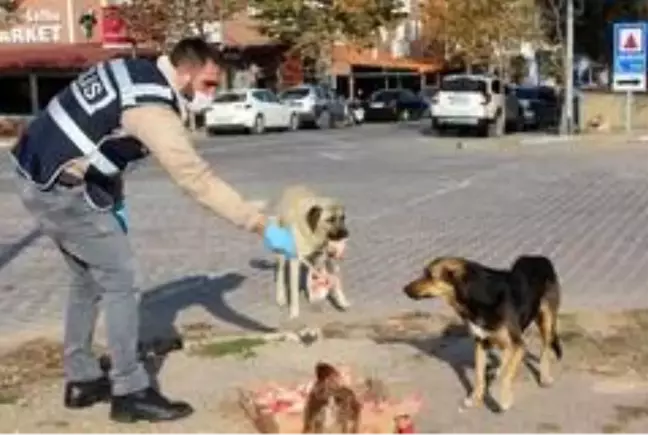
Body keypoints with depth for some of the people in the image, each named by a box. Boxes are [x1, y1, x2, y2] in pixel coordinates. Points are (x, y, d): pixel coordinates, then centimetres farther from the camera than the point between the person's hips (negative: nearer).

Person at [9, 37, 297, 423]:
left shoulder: (133, 69, 7)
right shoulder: (153, 110, -21)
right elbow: (198, 179, -26)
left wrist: (116, 201, 13)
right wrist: (265, 228, -25)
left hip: (39, 177, 10)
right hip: (61, 189, -10)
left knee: (89, 280, 18)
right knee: (120, 280, -4)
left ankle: (82, 381, 27)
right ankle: (130, 393, 2)